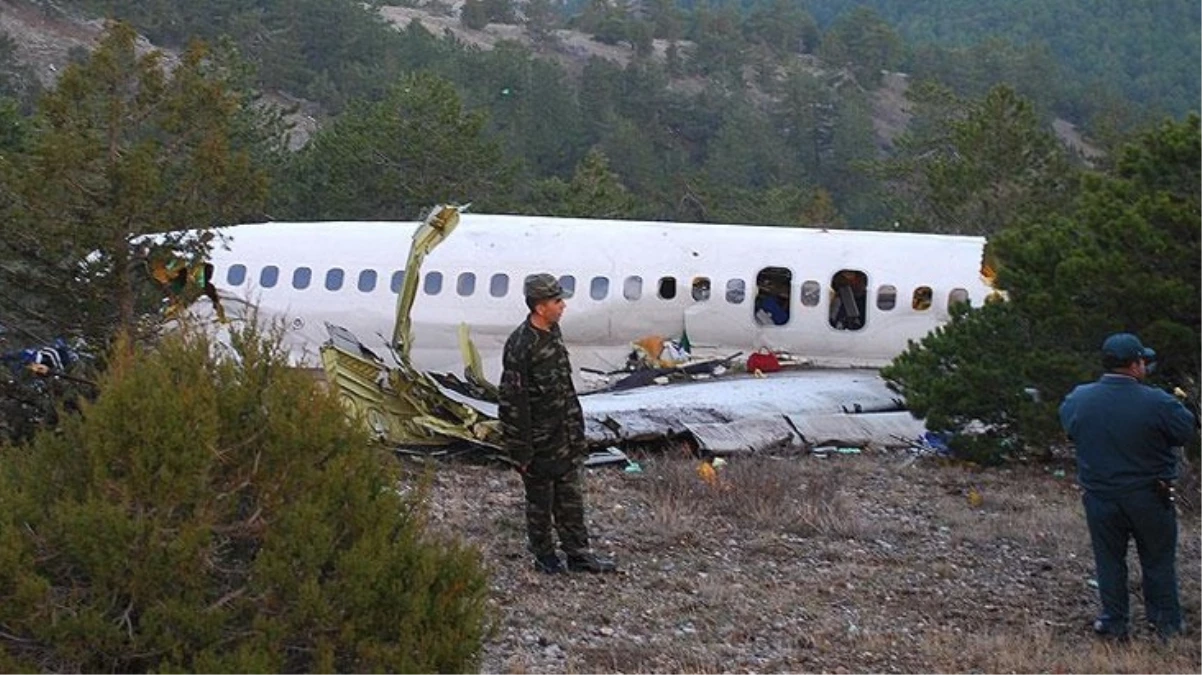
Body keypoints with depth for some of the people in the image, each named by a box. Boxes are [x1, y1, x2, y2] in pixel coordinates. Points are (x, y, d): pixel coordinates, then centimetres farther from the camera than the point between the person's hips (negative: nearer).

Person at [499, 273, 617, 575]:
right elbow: (512, 401, -21)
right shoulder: (520, 346, -24)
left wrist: (576, 428, 19)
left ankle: (578, 554, 23)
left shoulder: (553, 332, 4)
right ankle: (544, 556, 24)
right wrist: (522, 453, -19)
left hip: (563, 434, 8)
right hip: (538, 440, -8)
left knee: (570, 495, 14)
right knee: (540, 501, 8)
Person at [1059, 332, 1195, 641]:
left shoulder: (1079, 399, -8)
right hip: (1149, 498, -2)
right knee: (1158, 561, 14)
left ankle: (1114, 623, 19)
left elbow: (1067, 424, 12)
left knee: (1110, 561, 14)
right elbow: (1186, 431, -8)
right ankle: (1166, 622, 21)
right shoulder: (1157, 403, -20)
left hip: (1100, 497, 2)